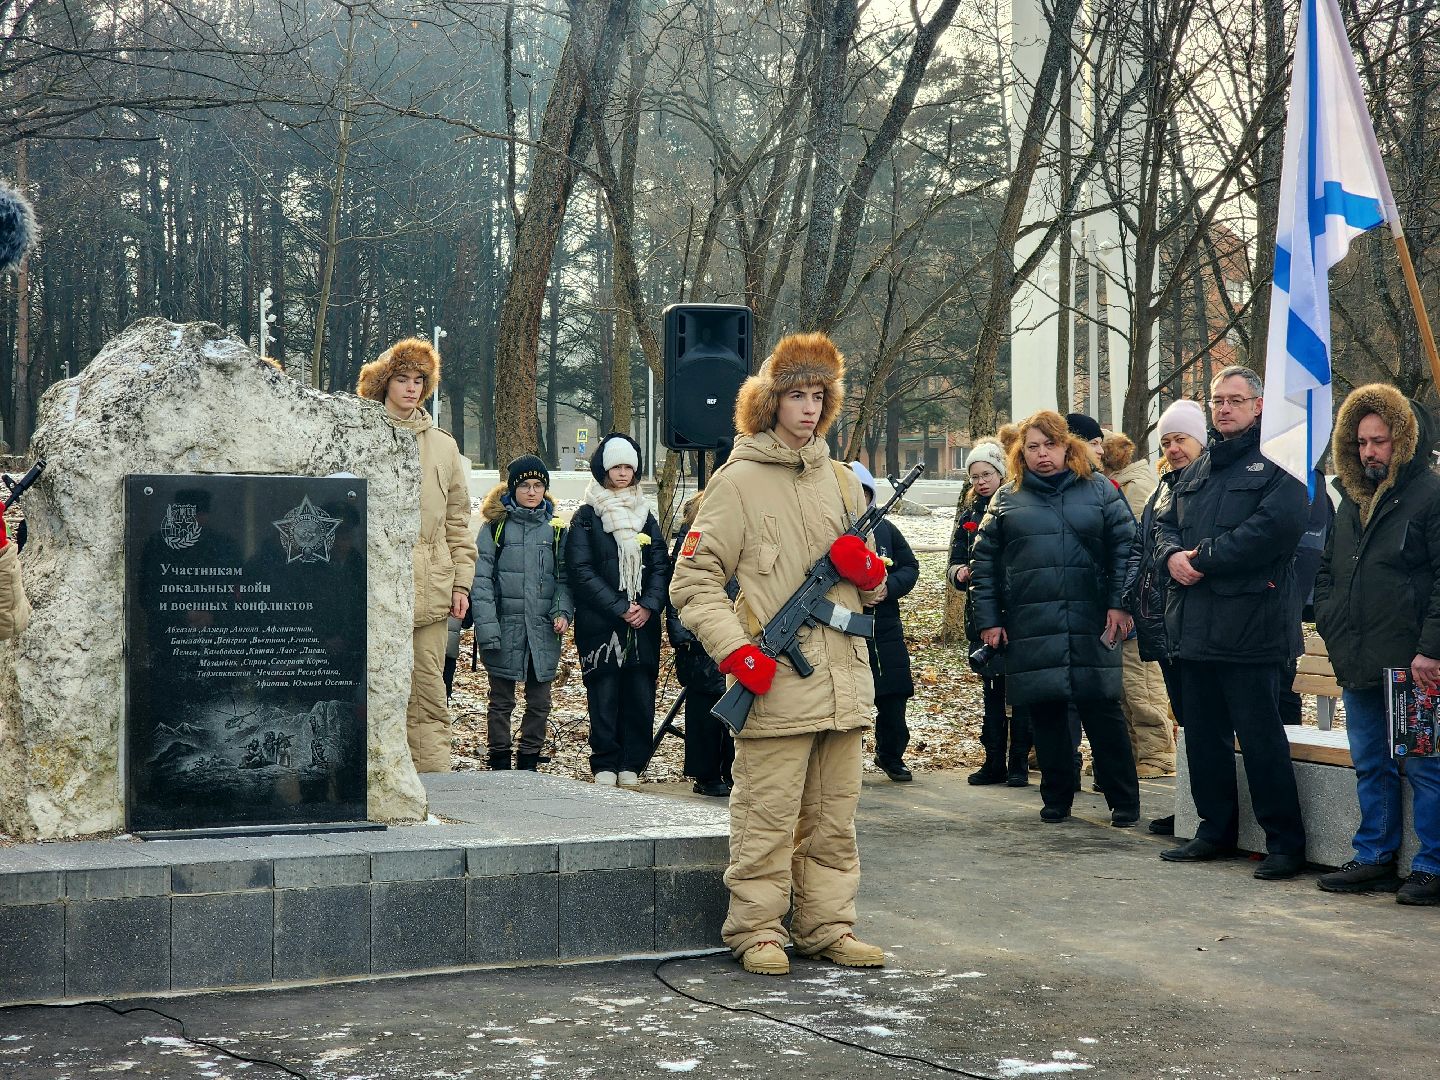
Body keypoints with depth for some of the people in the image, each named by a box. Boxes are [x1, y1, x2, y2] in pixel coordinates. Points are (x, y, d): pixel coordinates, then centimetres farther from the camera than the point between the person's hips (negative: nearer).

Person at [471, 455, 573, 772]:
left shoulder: (556, 528, 9)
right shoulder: (496, 525, 0)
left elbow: (564, 576, 11)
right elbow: (481, 579, -4)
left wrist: (562, 612, -7)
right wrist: (487, 627, -13)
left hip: (544, 629, 3)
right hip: (506, 628, -2)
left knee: (539, 702, 7)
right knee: (501, 701, 5)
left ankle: (528, 763, 18)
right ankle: (500, 764, 14)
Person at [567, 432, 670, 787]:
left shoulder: (645, 516, 16)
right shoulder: (586, 517, 2)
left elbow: (660, 566, 10)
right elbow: (581, 571, -6)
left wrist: (648, 606, -7)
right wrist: (620, 608, -12)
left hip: (643, 624, 3)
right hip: (600, 623, -3)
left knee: (640, 695, -1)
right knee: (604, 695, -4)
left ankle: (631, 764, 8)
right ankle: (605, 764, 4)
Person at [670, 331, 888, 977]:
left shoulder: (841, 480, 16)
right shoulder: (739, 481, -2)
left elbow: (872, 588, 24)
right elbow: (693, 580, -5)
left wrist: (868, 569, 0)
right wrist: (735, 651, -16)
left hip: (842, 681, 6)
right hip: (775, 683, -6)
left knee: (833, 819, 12)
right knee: (767, 819, -3)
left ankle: (827, 927, 21)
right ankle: (757, 931, 7)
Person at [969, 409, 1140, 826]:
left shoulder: (1099, 489, 8)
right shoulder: (1007, 498, 11)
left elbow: (1125, 546, 4)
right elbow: (984, 562, 11)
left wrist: (1120, 603, -5)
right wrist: (989, 619, 5)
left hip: (1091, 626, -1)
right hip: (1030, 629, 1)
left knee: (1104, 712, -2)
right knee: (1046, 715, 5)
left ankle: (1124, 803, 6)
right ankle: (1056, 799, 17)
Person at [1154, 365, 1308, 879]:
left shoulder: (1277, 464, -5)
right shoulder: (1197, 470, 20)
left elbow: (1273, 528, -19)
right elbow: (1166, 523, 20)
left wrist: (1203, 557, -15)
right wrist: (1172, 555, -4)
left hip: (1250, 623, -8)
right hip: (1195, 625, 8)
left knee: (1261, 737, -6)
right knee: (1203, 735, 13)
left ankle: (1286, 842, 1)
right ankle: (1216, 831, 24)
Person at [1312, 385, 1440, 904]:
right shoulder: (1351, 500, 17)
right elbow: (1326, 570, 27)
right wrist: (1331, 624, 11)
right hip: (1358, 665, 8)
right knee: (1370, 766, 14)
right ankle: (1375, 858, 22)